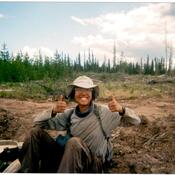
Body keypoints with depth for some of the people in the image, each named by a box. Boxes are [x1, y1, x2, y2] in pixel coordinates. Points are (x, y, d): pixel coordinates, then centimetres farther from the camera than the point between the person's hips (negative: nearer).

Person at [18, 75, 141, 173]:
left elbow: (136, 121, -7)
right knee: (36, 132, -11)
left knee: (74, 142, -37)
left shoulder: (103, 111, -7)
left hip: (93, 164, -3)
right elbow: (38, 123, 3)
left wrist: (122, 110, -30)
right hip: (70, 160, 4)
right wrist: (53, 111, -18)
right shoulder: (69, 114, 3)